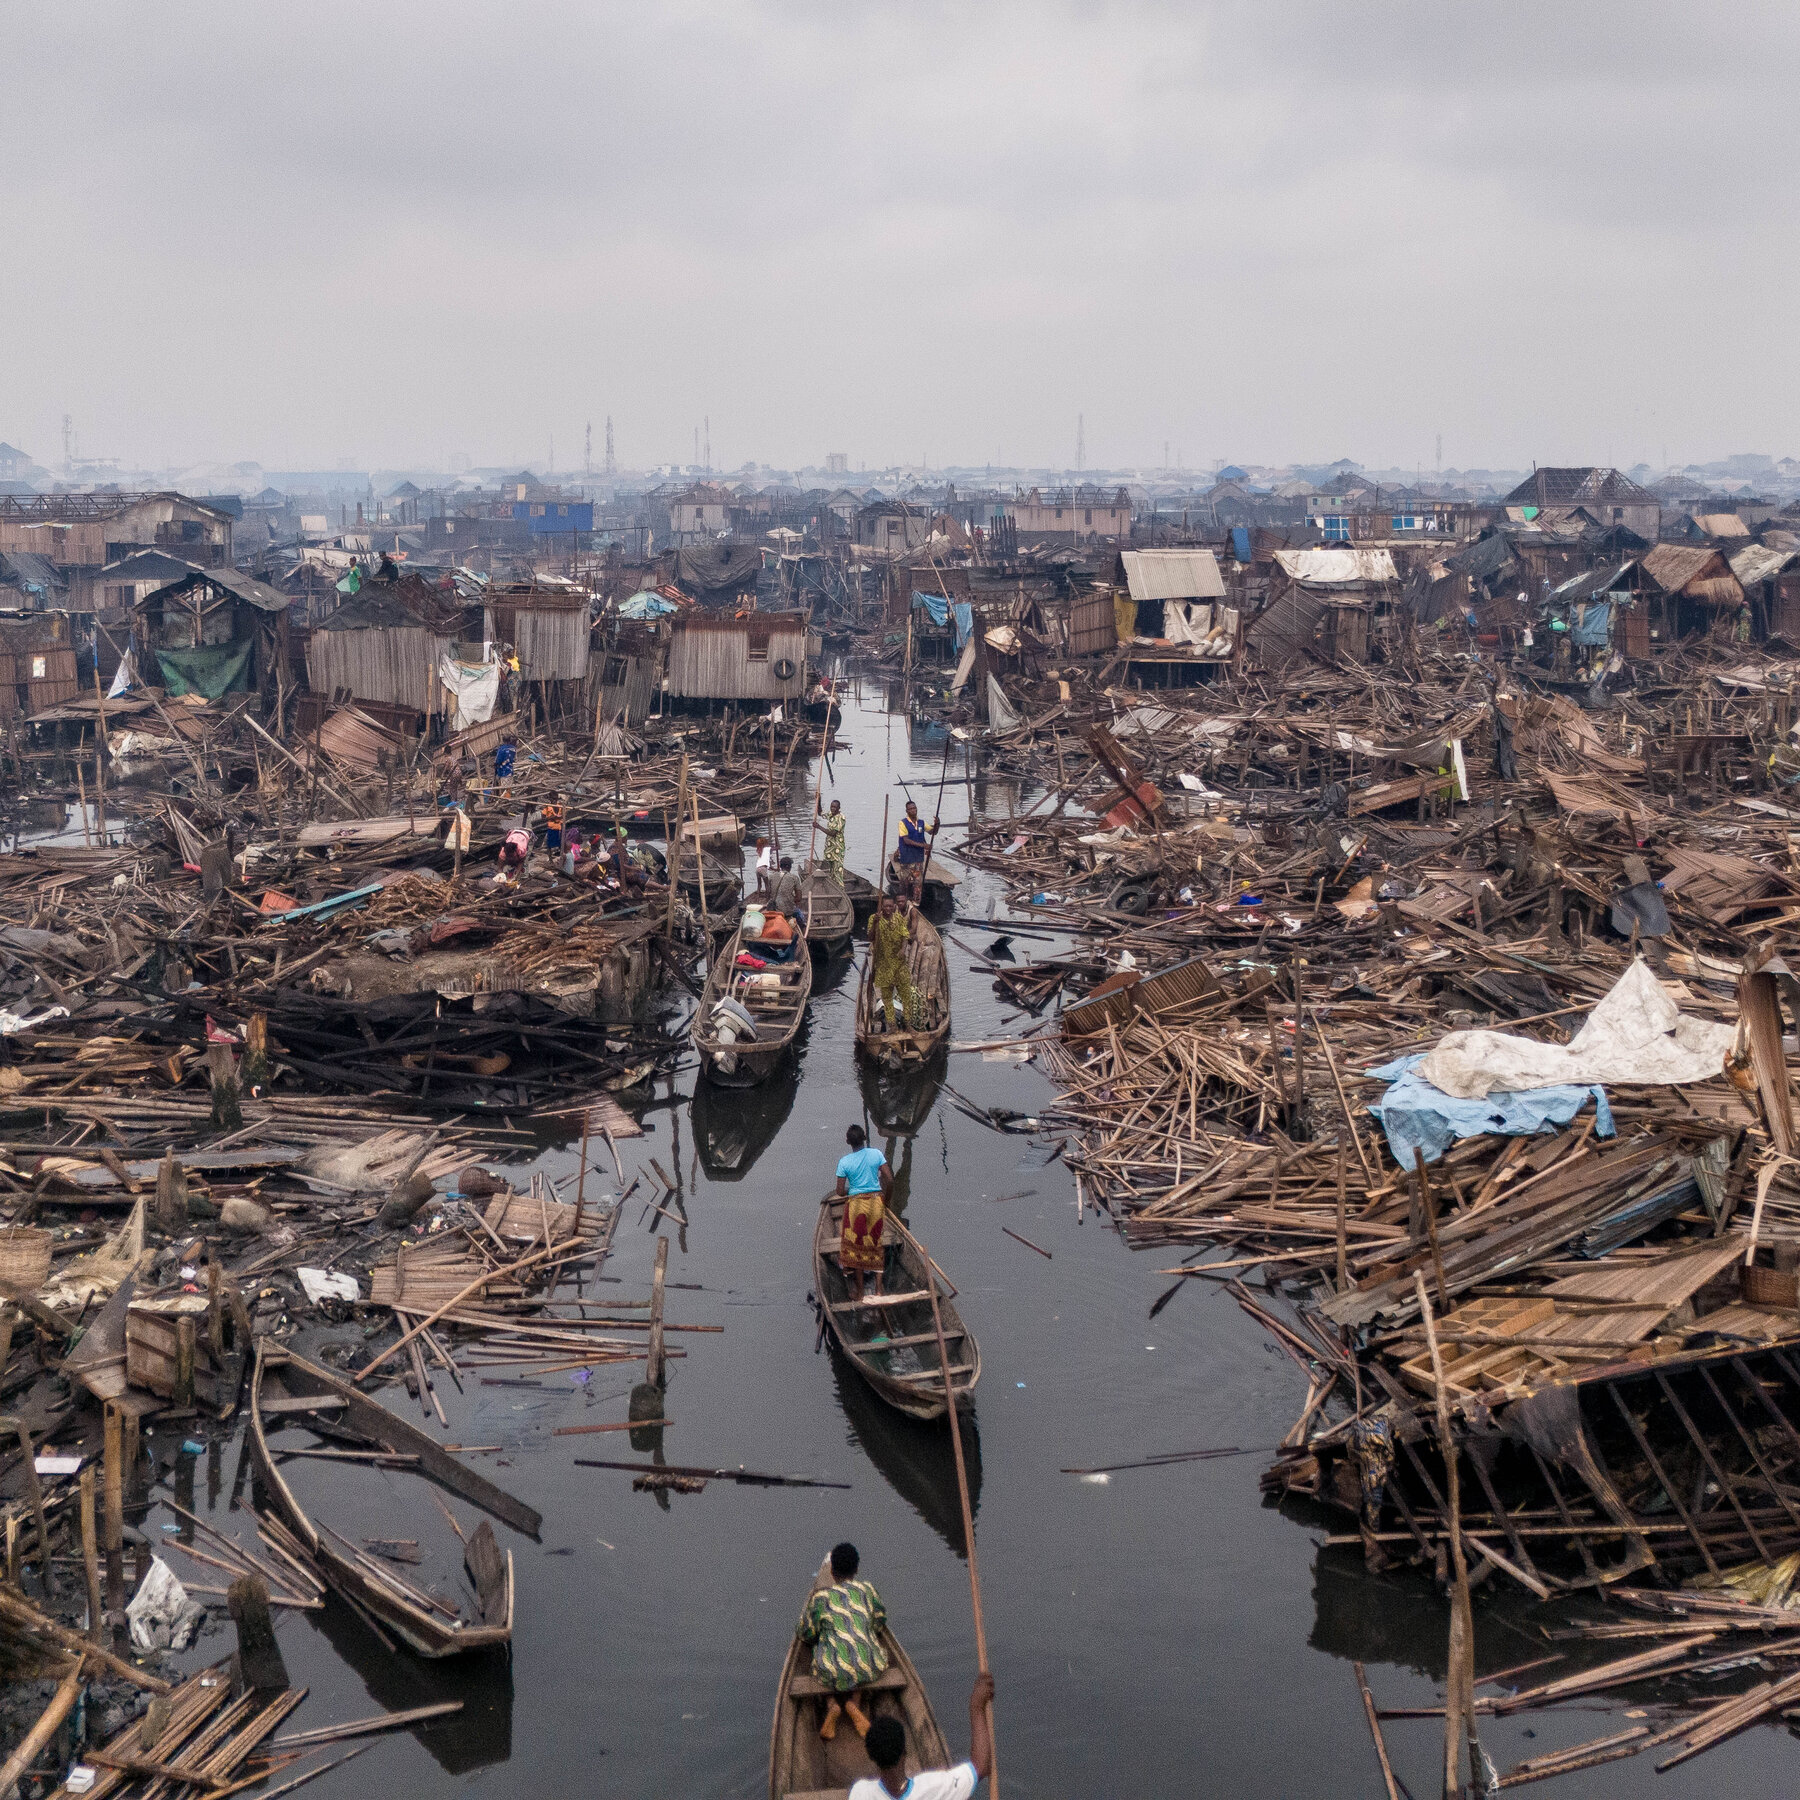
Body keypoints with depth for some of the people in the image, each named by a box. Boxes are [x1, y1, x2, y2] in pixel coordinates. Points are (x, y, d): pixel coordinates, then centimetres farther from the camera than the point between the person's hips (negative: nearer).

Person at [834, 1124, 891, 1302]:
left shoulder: (844, 1162, -11)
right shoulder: (876, 1154, -6)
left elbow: (840, 1192, -8)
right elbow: (889, 1179, -7)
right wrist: (884, 1197, 9)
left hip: (856, 1203, -2)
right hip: (876, 1201, 2)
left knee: (856, 1247, 9)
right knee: (876, 1244, 16)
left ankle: (859, 1294, 14)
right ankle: (878, 1288, 18)